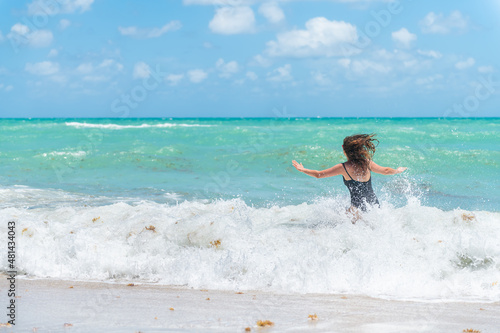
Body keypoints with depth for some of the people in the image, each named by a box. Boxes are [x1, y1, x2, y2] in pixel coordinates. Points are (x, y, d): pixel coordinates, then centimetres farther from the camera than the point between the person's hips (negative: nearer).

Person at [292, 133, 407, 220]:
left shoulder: (343, 168, -10)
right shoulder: (367, 163, 1)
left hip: (359, 209, -7)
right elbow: (385, 171, 16)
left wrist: (303, 170, 14)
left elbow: (318, 174, -2)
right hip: (375, 205, 7)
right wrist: (397, 170, 37)